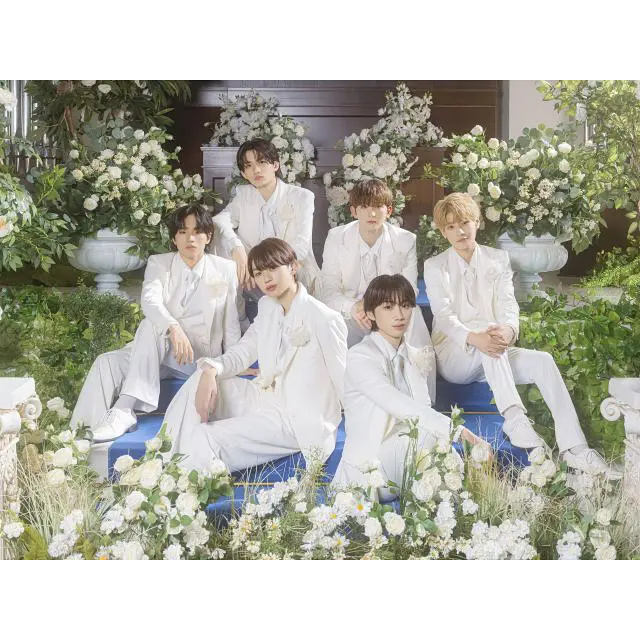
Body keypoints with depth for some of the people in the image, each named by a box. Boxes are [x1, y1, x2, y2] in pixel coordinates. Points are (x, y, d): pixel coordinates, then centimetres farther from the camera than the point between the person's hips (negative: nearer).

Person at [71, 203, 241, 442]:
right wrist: (173, 328, -37)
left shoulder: (226, 270, 5)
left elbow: (231, 324, 5)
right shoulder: (159, 264, 6)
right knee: (107, 363, -24)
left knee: (150, 328, -31)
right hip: (157, 353, 3)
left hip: (198, 358, -3)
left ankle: (124, 410, -38)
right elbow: (150, 301, -16)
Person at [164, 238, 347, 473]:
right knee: (200, 381, -6)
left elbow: (345, 382, -13)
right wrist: (211, 369, -14)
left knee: (206, 438, -21)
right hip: (266, 398, 8)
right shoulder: (268, 306, 8)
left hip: (299, 419, -8)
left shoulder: (325, 320, -16)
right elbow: (241, 353, 7)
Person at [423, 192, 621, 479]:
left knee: (542, 361, -24)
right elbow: (443, 316, -10)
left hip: (492, 358, 3)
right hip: (454, 355, -3)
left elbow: (508, 305, -2)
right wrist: (473, 337, -32)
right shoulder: (435, 266, 4)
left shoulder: (498, 259, 11)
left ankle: (574, 449, -31)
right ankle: (514, 418, -46)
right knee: (487, 328, -34)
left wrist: (509, 330, -27)